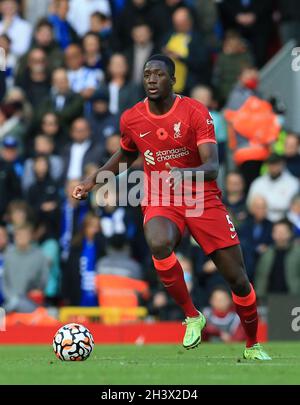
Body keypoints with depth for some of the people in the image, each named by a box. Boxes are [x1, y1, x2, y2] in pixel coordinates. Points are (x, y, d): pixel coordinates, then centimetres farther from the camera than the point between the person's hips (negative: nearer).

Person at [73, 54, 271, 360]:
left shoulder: (195, 112, -12)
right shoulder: (131, 119, 0)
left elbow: (212, 167, -21)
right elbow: (126, 154, 23)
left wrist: (185, 173, -42)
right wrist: (93, 179, 13)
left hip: (203, 199, -1)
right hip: (160, 201, 1)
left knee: (237, 279, -1)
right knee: (158, 244, -36)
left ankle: (253, 346, 26)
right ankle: (192, 317, -16)